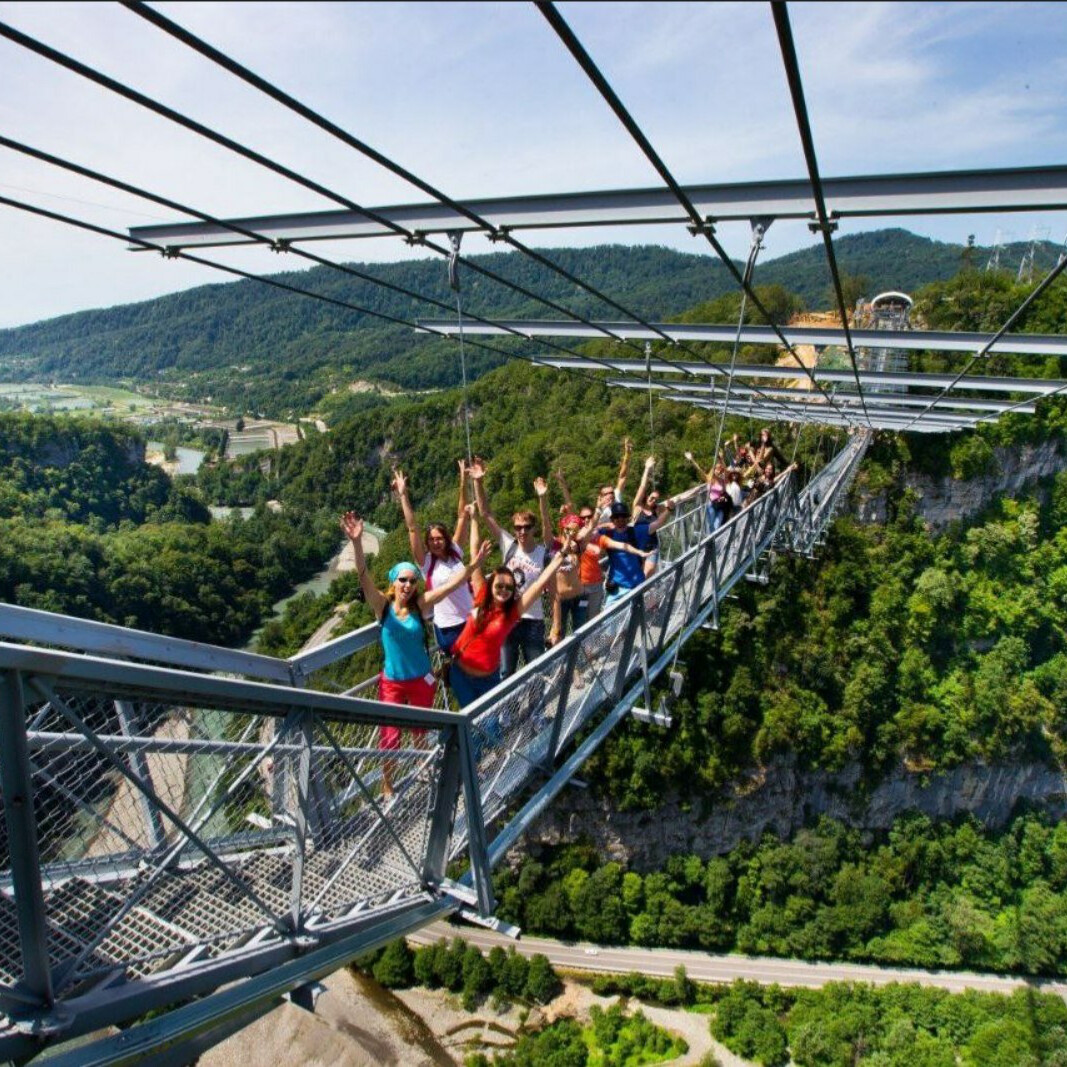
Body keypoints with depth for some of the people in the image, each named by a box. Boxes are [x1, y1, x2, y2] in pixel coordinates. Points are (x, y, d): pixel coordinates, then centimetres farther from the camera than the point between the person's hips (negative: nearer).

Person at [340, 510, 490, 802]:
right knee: (390, 735, 2)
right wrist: (356, 542, -45)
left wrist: (472, 566, -35)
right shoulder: (382, 605, -14)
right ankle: (387, 786, 25)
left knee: (421, 730, 20)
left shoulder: (420, 605, -11)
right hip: (392, 681, -1)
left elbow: (450, 584, -20)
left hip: (421, 679, 1)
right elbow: (363, 576, -29)